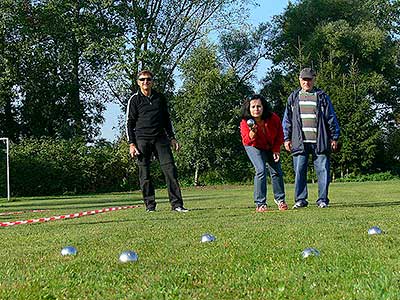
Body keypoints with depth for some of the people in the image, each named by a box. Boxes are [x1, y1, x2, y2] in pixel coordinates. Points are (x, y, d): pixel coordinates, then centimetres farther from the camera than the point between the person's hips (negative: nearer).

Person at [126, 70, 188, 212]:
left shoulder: (160, 98, 13)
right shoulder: (135, 100, 4)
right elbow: (129, 123, 3)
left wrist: (172, 138, 16)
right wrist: (131, 144, -5)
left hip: (160, 138, 2)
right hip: (142, 140, -2)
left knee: (170, 168, -7)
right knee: (144, 174, -2)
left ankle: (176, 203, -7)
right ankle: (150, 204, 7)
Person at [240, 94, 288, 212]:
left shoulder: (273, 118, -23)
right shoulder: (245, 123, -29)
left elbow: (279, 134, -5)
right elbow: (246, 141, -41)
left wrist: (276, 149, -11)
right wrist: (252, 133, -60)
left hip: (271, 147, 3)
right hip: (255, 147, -3)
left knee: (276, 171, 5)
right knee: (261, 170, -20)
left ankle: (280, 199, 27)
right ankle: (260, 203, -13)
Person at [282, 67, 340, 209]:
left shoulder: (322, 96, 9)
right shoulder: (293, 97, 13)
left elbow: (331, 118, 8)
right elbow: (287, 120, 13)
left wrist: (334, 137, 2)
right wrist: (287, 139, 6)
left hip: (320, 141, -1)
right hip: (300, 142, 1)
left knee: (323, 170, -2)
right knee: (299, 171, -1)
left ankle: (322, 200, 5)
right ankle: (300, 199, 7)